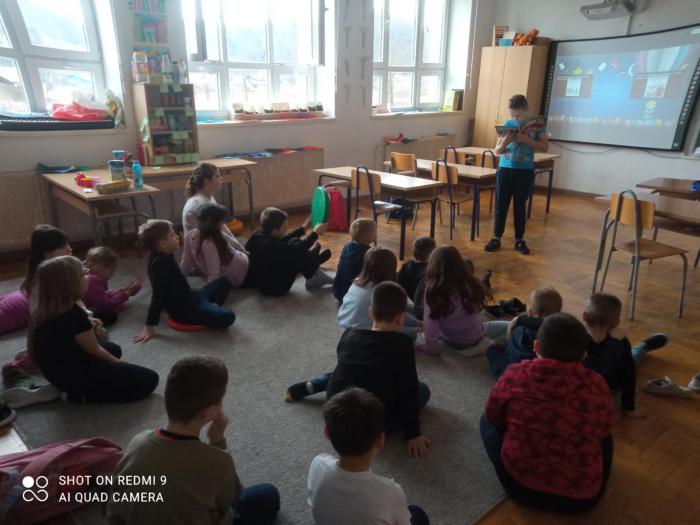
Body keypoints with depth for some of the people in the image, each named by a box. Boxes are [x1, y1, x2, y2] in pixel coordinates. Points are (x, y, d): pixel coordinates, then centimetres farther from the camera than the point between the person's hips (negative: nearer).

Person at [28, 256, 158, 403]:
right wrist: (120, 364, 2)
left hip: (59, 373, 10)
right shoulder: (74, 314, -29)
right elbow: (95, 351, -14)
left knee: (114, 349, 34)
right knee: (149, 379, -9)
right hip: (77, 376, -10)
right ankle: (83, 395, -7)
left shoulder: (45, 310, -1)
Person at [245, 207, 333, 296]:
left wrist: (303, 229, 12)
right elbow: (299, 249, -22)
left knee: (295, 242, 5)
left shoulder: (258, 234, -7)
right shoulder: (272, 246, -32)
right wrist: (315, 233, -10)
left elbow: (283, 240, 8)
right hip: (276, 289, -9)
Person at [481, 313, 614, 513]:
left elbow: (492, 417, 5)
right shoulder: (597, 385, -10)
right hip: (583, 496, 2)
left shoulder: (515, 374, -13)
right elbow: (603, 431, 10)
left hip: (520, 485, -2)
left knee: (488, 422, 23)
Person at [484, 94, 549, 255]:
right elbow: (497, 150, 5)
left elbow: (545, 147, -7)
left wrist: (526, 139, -19)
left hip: (525, 172, -1)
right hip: (505, 170, 2)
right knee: (501, 206, 4)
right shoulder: (507, 124, 3)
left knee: (520, 207, 6)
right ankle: (496, 238, 12)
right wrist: (504, 143, -17)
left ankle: (520, 240, 17)